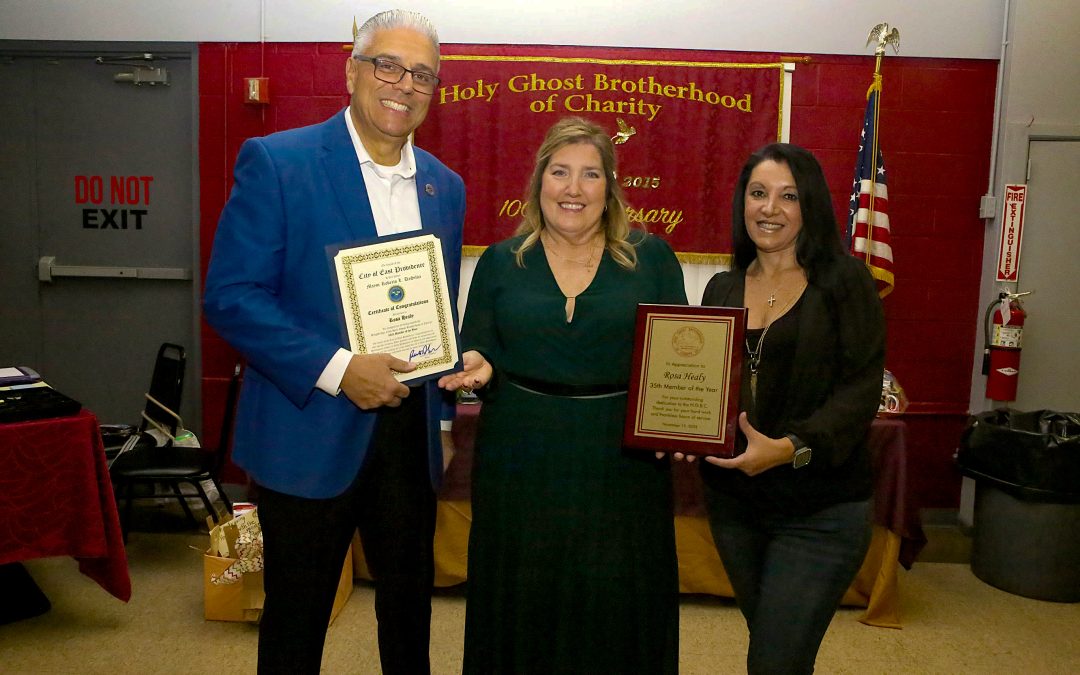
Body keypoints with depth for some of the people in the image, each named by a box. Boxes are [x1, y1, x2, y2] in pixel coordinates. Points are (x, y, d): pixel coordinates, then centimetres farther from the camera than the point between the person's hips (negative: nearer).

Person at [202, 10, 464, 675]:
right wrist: (336, 368, -22)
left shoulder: (445, 186, 8)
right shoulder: (275, 162, -9)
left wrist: (456, 377, 3)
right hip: (310, 430, -4)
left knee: (410, 602, 19)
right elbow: (230, 294, -14)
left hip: (411, 433, 5)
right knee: (297, 617, 13)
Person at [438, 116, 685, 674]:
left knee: (617, 616, 9)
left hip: (621, 466, 0)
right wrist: (478, 368, -14)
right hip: (521, 466, 1)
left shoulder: (651, 258, 3)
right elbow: (475, 353, 8)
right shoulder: (500, 262, 6)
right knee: (523, 615, 10)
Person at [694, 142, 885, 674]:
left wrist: (790, 448, -26)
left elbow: (861, 389, -13)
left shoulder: (844, 281, -6)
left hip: (820, 514, -5)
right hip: (733, 502, 5)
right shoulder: (722, 289, 8)